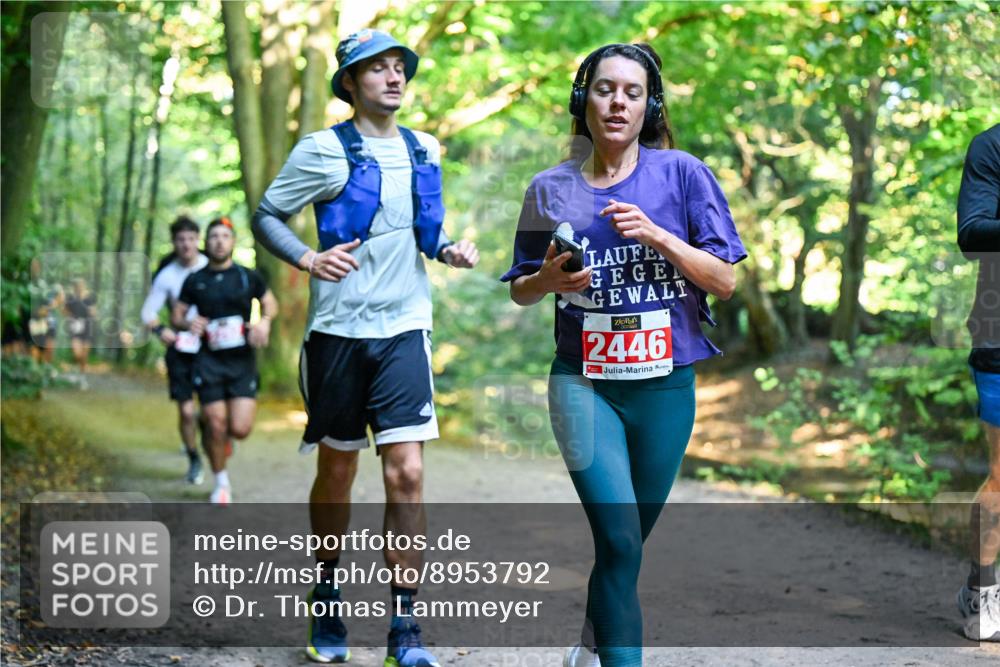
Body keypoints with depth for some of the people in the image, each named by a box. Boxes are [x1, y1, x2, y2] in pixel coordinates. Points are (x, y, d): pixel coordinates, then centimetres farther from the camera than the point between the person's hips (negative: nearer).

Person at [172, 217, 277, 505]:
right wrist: (188, 324, -11)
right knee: (216, 425, -4)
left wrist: (265, 322, -4)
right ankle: (221, 481, 18)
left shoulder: (248, 277, 5)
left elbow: (271, 303, 18)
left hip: (242, 362, 0)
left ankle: (222, 432, 28)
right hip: (209, 362, 0)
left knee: (241, 429, -10)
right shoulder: (194, 280, 6)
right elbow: (176, 315, 12)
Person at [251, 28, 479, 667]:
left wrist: (450, 249, 4)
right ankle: (328, 600, 30)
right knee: (337, 474, 9)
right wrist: (309, 260, -16)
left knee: (407, 472, -9)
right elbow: (266, 216, 1)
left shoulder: (424, 150, 11)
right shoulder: (324, 150, -2)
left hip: (404, 330, 2)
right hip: (339, 328, -2)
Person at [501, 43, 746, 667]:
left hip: (666, 386, 1)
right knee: (620, 539, -16)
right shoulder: (551, 188, 3)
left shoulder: (681, 173, -1)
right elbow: (520, 290, 12)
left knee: (629, 542, 15)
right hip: (584, 384, -1)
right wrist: (549, 280, -11)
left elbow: (725, 281, -3)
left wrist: (656, 235, -17)